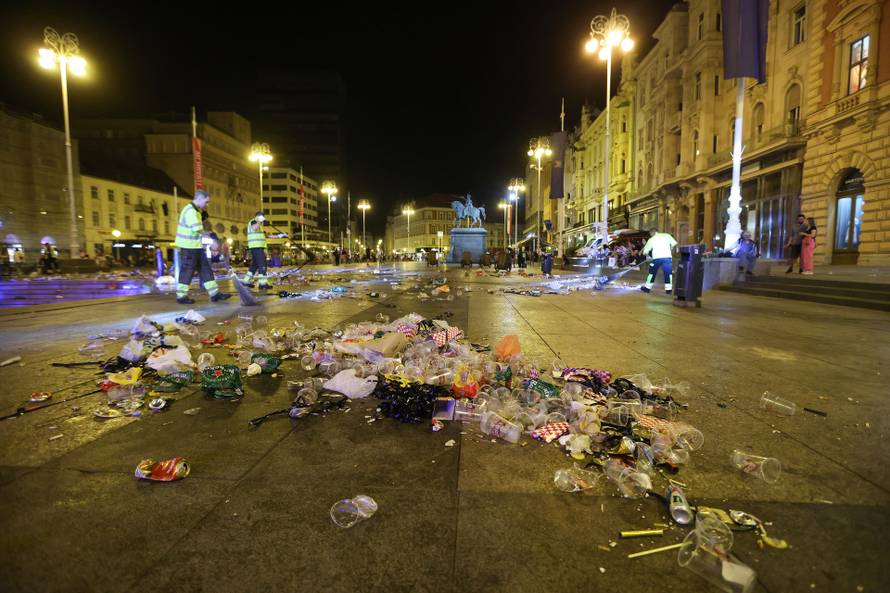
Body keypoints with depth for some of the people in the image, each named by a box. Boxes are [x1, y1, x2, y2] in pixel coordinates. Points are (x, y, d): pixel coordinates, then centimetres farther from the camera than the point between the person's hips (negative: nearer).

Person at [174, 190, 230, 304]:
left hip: (196, 246, 10)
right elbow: (198, 230, -26)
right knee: (187, 271, -2)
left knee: (205, 269, 8)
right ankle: (181, 296, 8)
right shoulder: (190, 211, -17)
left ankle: (215, 294, 9)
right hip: (189, 246, -10)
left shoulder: (195, 210, 17)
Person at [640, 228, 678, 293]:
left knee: (652, 272, 13)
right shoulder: (666, 235, 9)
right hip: (667, 257, 0)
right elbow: (674, 244, 7)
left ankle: (647, 287, 18)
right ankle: (668, 289, 8)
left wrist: (648, 255, 31)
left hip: (656, 258, 0)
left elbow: (645, 251, 10)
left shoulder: (651, 239, 9)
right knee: (668, 272, 10)